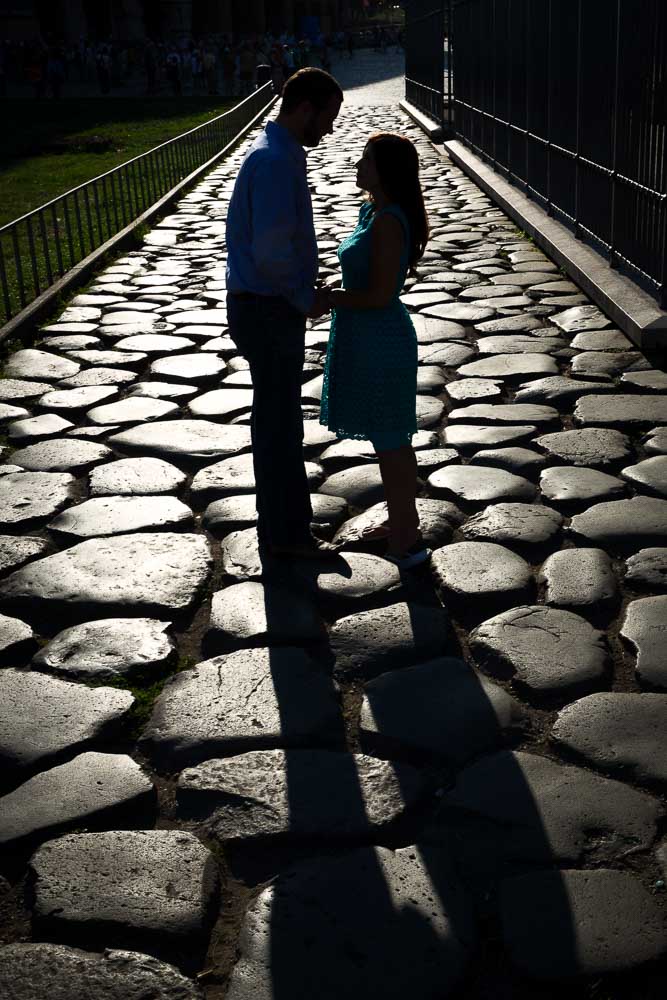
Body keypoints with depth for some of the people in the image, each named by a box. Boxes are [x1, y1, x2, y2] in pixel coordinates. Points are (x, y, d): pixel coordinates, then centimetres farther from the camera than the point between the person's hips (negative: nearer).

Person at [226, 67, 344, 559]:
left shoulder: (282, 155, 12)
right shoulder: (274, 161, -20)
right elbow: (271, 250, -27)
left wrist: (309, 288, 10)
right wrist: (306, 299, -13)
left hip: (272, 305, 10)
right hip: (269, 311, -10)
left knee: (279, 418, 18)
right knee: (279, 422, 1)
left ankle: (281, 523, 31)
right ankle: (287, 533, 15)